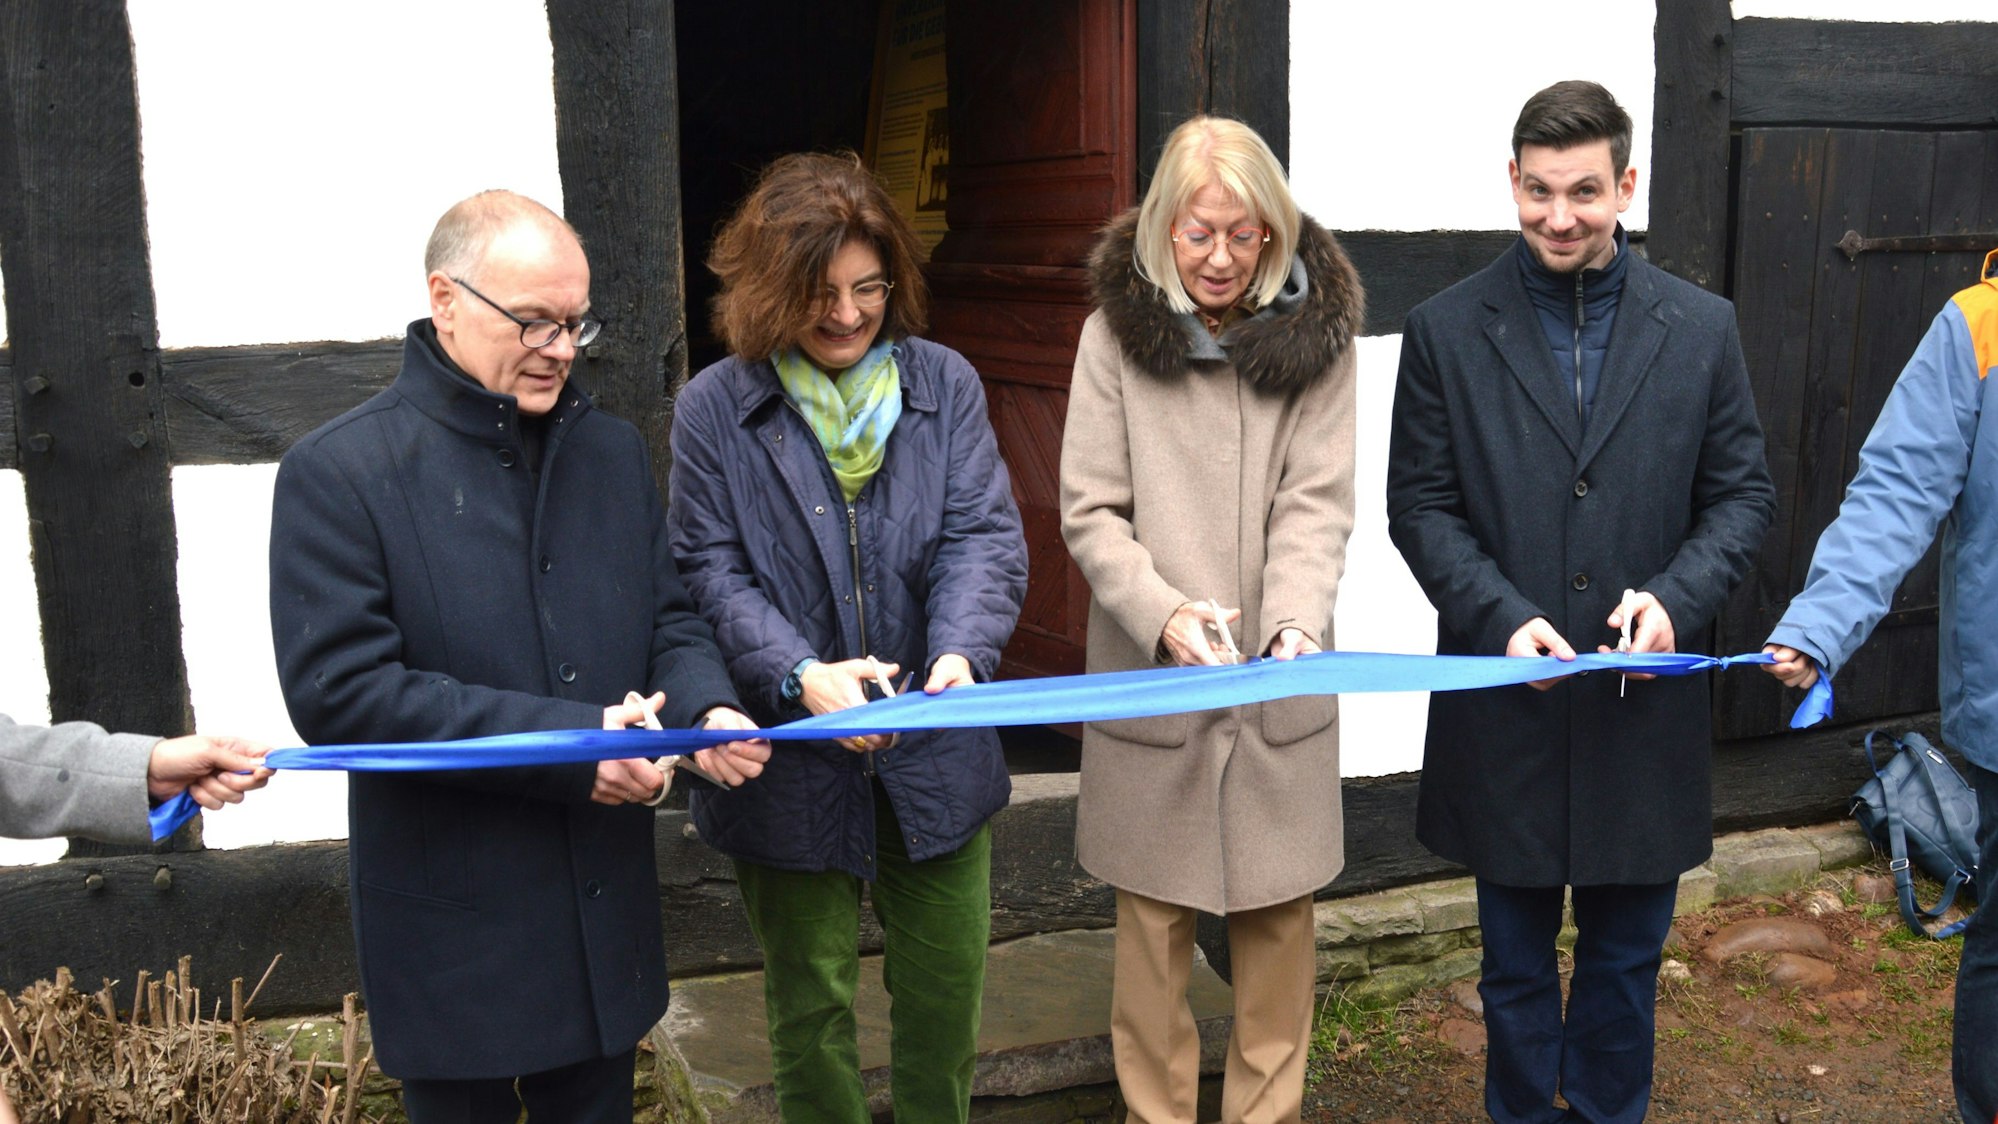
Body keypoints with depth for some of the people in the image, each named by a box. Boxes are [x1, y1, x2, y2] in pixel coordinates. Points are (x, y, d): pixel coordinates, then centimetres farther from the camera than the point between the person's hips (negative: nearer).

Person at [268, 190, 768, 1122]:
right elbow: (338, 689, -19)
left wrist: (706, 708, -13)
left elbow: (669, 621, 11)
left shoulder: (613, 451, 6)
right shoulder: (340, 473, -12)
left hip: (606, 910, 5)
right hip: (454, 931, -5)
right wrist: (567, 740, -23)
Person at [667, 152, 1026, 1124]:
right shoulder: (714, 409, -5)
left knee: (946, 987, 16)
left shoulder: (945, 384, 0)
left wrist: (961, 651, -25)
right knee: (810, 999, 14)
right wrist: (801, 675, -25)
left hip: (934, 753, 2)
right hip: (790, 761, -2)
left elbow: (983, 537, -6)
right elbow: (711, 573, -9)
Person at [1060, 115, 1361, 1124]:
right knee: (1154, 920, 9)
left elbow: (1316, 502, -5)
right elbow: (1090, 511, -4)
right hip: (1148, 680, -1)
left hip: (1280, 688, 1)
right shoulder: (1116, 331, -2)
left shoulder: (1315, 332, 1)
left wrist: (1297, 619, -23)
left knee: (1277, 918, 9)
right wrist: (1164, 614, -20)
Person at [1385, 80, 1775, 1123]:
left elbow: (1743, 492, 4)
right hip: (1506, 701, -1)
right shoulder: (1447, 329, -2)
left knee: (1626, 960, 16)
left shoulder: (1701, 329, 1)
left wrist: (1676, 598, -14)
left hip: (1647, 707, 1)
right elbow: (1418, 503, -3)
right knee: (1516, 962, 15)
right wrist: (1501, 618, -17)